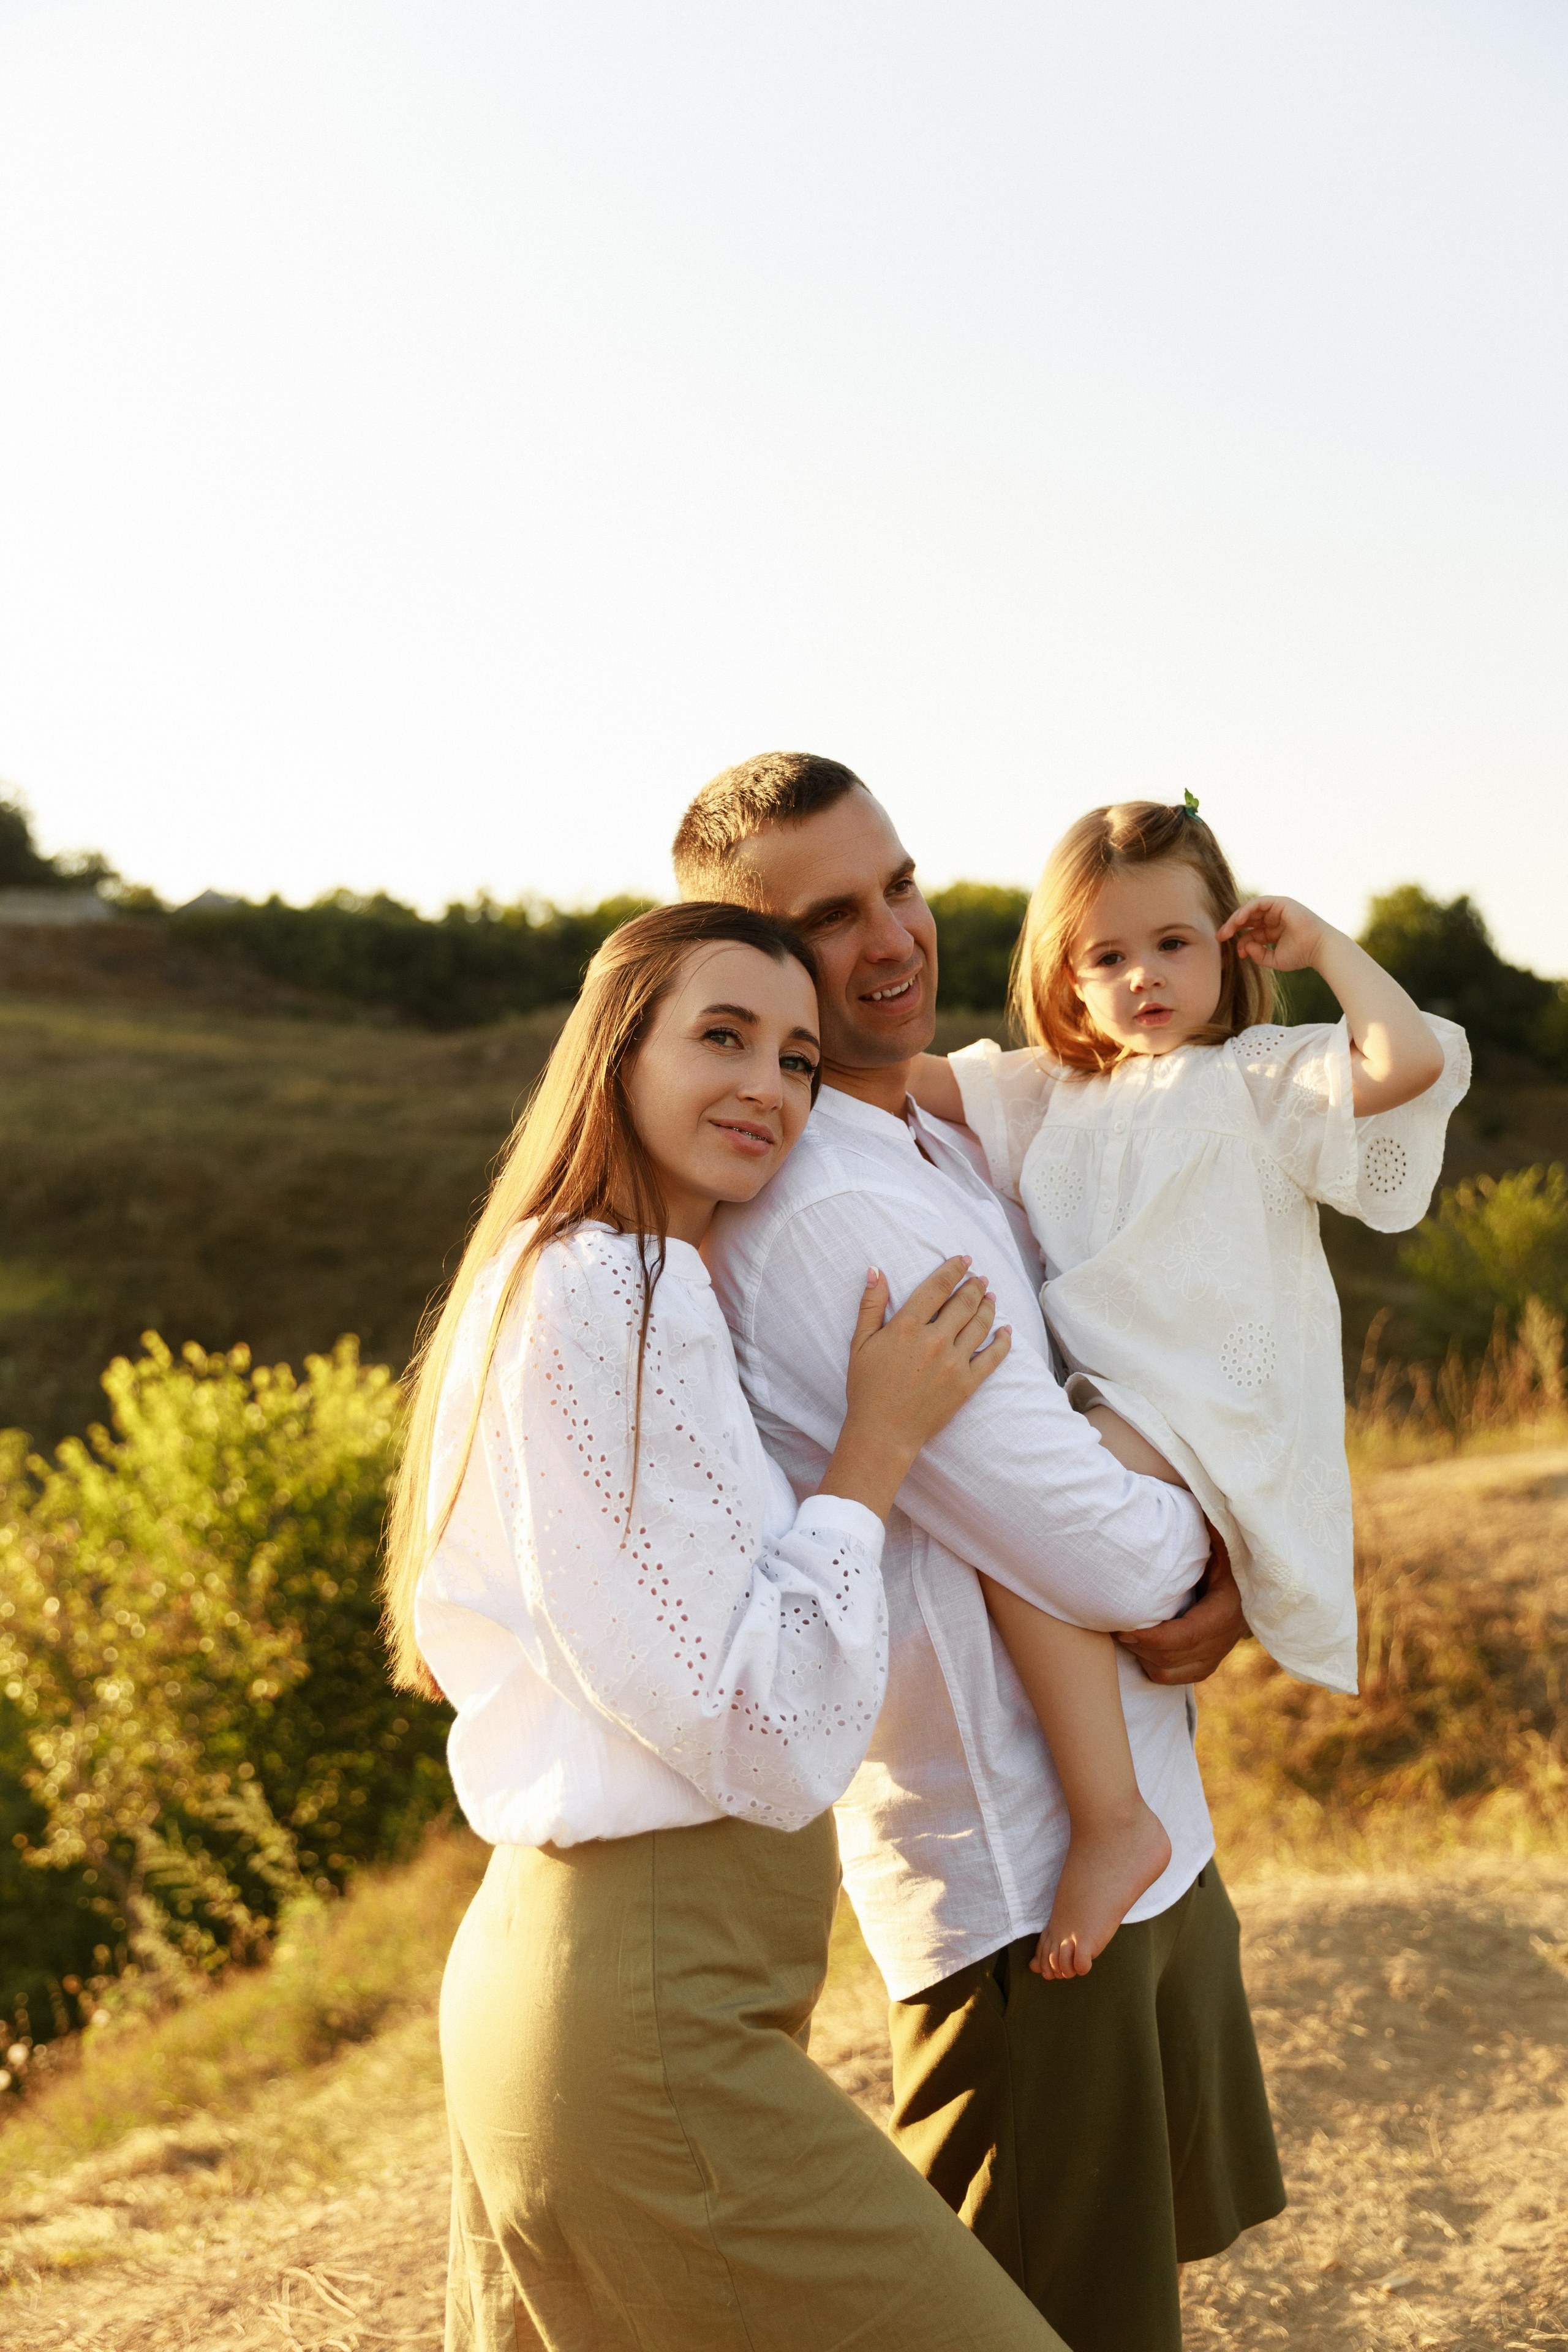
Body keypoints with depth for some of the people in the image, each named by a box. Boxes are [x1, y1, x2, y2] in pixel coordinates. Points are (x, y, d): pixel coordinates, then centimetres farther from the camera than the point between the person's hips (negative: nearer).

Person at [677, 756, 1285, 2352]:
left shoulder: (953, 1154, 9)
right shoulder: (822, 1217, -23)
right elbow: (1101, 1554, -25)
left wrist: (1223, 1584, -6)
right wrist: (1204, 1534, -2)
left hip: (1147, 1839, 10)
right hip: (1023, 1876, -10)